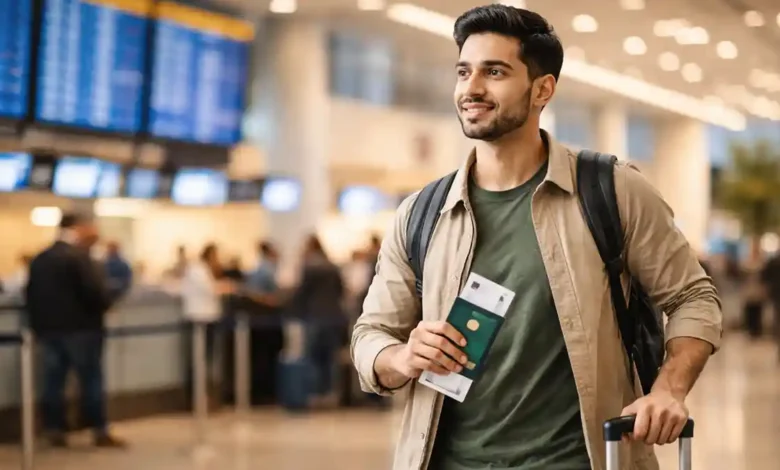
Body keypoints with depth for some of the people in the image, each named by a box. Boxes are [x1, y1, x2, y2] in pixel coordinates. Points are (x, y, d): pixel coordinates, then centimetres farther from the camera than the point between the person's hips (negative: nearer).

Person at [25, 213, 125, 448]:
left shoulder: (39, 259, 10)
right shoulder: (79, 257, -14)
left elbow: (30, 294, 12)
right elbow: (96, 291, -19)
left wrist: (38, 323, 18)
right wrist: (104, 305, 1)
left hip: (47, 328, 7)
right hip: (80, 328, -6)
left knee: (53, 381, 9)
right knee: (91, 380, 0)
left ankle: (55, 431, 9)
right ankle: (100, 432, 2)